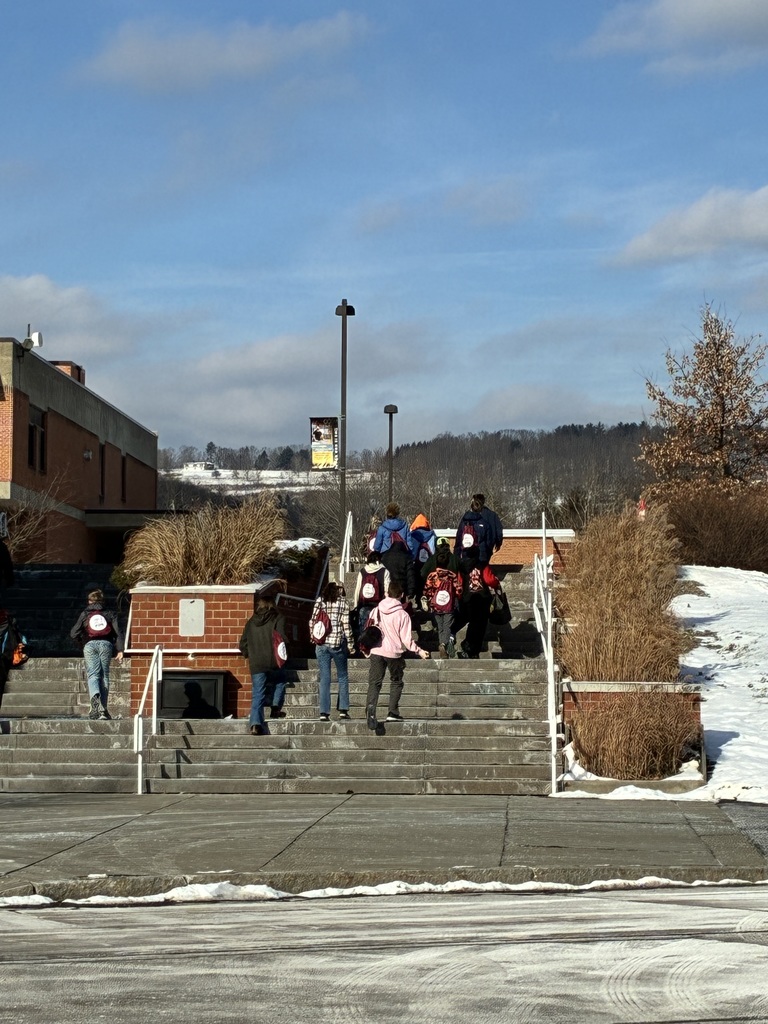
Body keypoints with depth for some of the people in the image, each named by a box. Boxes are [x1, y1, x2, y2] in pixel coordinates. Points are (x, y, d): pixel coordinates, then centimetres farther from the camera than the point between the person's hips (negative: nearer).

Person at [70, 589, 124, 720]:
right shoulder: (109, 614, 17)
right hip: (106, 644, 1)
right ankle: (103, 709, -1)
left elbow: (74, 634, 13)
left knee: (92, 675, -7)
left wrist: (82, 640, 33)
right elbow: (118, 632, 5)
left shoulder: (85, 614, 16)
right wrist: (119, 650, 3)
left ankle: (95, 697, -39)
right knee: (104, 676, 5)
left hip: (90, 645, -1)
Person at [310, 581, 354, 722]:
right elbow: (346, 624, -6)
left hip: (321, 644, 2)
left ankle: (324, 713, -1)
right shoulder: (343, 602, -2)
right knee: (342, 677, 12)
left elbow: (312, 621, 3)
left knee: (324, 679, 4)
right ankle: (343, 710, 8)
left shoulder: (320, 601, 5)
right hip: (337, 643, -2)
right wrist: (350, 643, 0)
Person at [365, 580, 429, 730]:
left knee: (374, 682, 0)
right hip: (394, 653, -2)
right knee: (396, 682, 16)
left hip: (376, 651, 2)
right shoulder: (403, 614, -8)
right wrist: (419, 651, 4)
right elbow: (406, 639, -8)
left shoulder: (377, 610, 3)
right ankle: (393, 712, 10)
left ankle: (370, 708, -23)